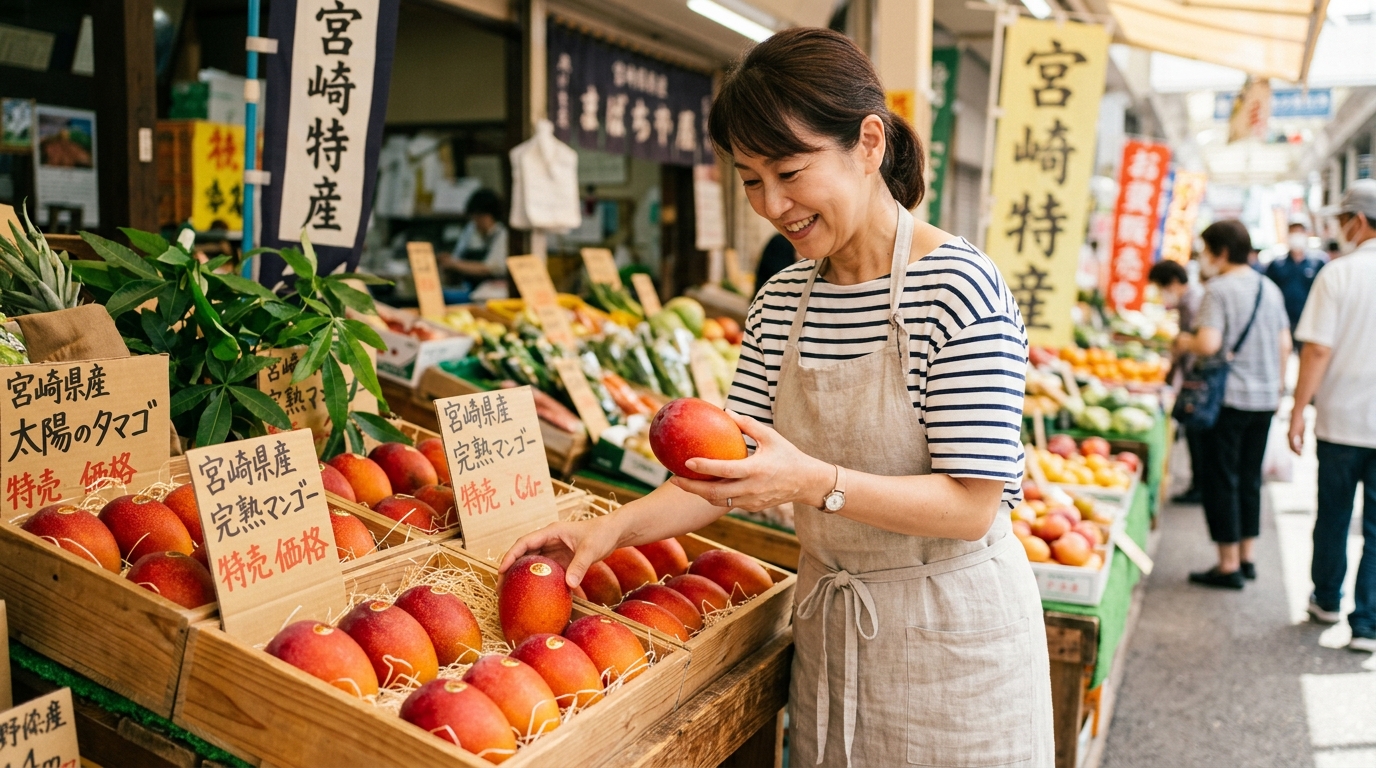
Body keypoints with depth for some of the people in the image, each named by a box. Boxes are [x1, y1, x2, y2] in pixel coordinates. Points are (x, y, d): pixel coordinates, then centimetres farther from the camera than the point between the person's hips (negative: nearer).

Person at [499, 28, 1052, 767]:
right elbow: (736, 465, 2)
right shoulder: (780, 302, 1)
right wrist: (616, 527, -11)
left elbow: (973, 505, -21)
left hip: (951, 640, -5)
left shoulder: (960, 288, -19)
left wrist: (814, 482, -33)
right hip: (828, 626, 6)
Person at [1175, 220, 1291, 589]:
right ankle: (1246, 558, 24)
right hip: (1265, 399, 7)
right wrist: (1276, 386, 22)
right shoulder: (1271, 289, 9)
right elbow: (1284, 344, 12)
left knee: (1221, 479, 2)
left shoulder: (1218, 289, -13)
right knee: (1249, 478, 16)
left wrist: (1185, 342, -4)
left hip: (1228, 398, -7)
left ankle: (1229, 565, 7)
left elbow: (1209, 344, -24)